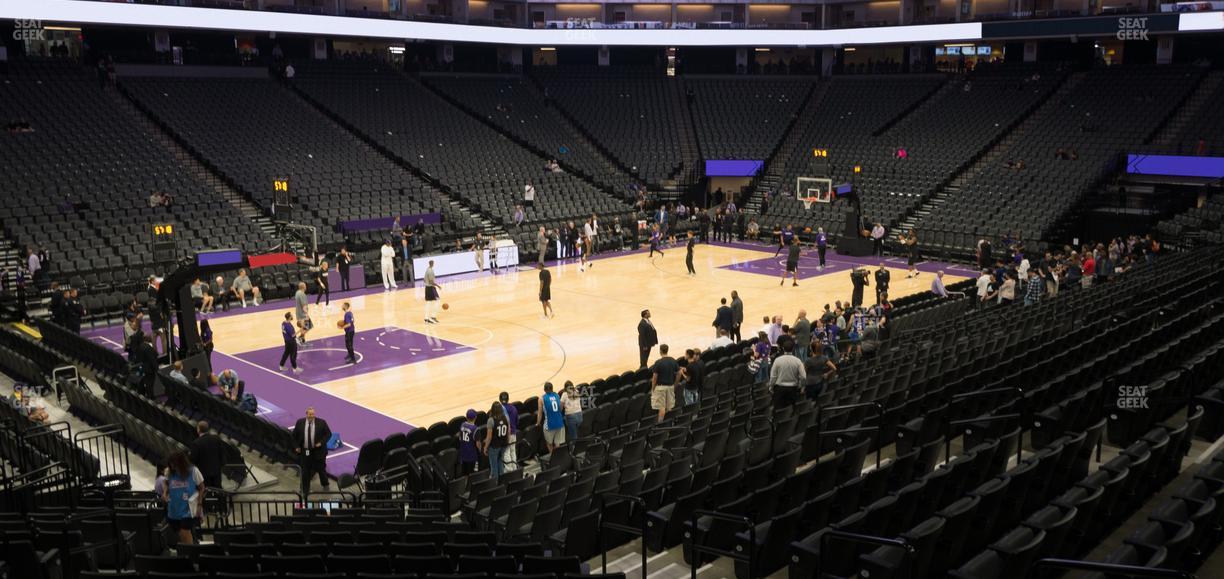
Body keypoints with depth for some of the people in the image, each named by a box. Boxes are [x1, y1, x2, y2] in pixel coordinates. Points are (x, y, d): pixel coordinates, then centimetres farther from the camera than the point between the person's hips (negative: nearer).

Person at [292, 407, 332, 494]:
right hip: (304, 451, 1)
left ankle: (326, 485, 37)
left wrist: (321, 442, -14)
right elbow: (295, 435, 9)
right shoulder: (300, 422, -3)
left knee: (321, 469, 11)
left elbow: (328, 434, -2)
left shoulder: (321, 422, -8)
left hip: (318, 451, -1)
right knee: (305, 471, 10)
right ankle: (305, 491, 24)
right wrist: (297, 446, 1)